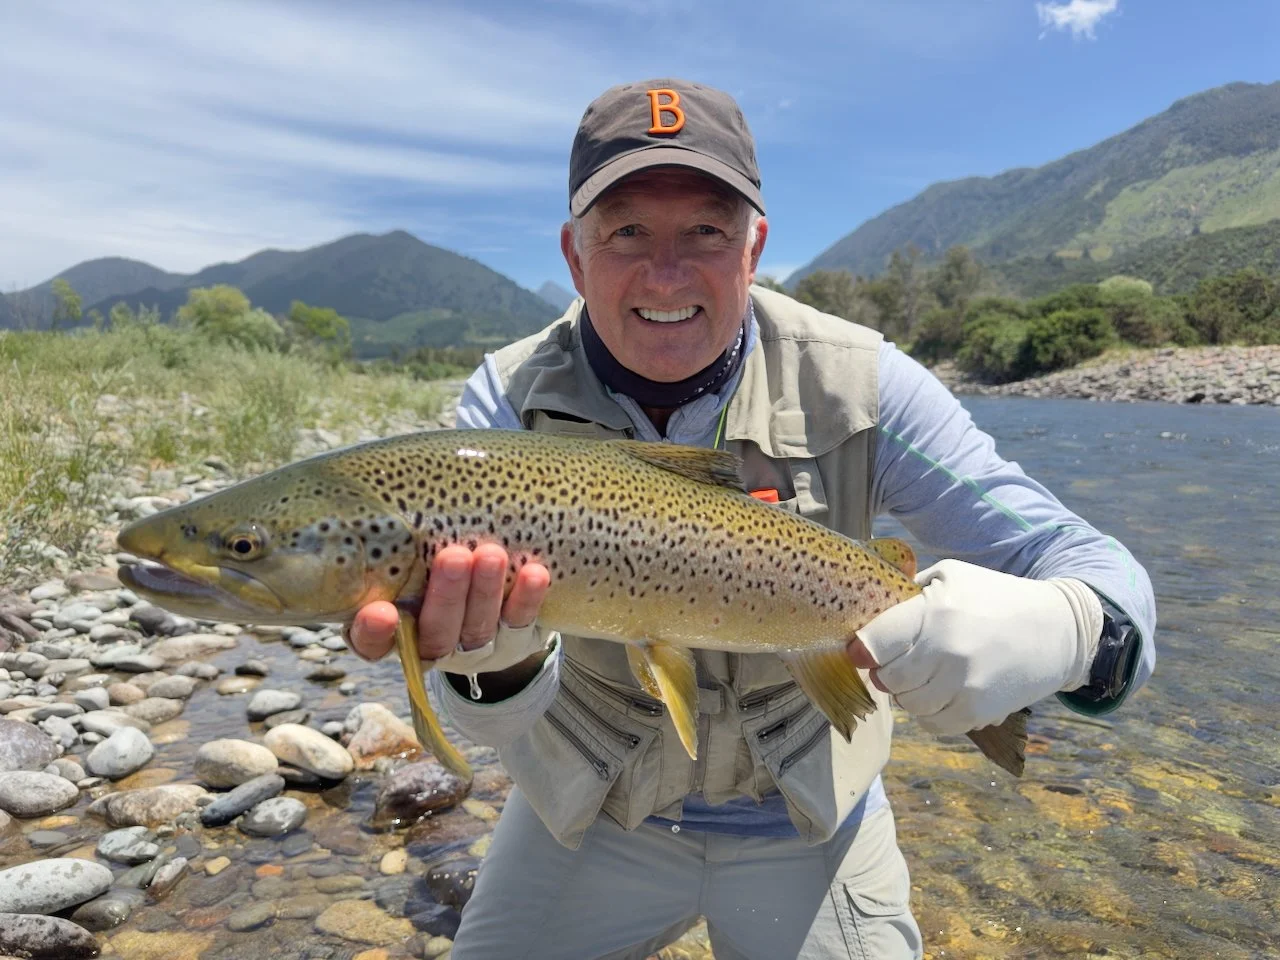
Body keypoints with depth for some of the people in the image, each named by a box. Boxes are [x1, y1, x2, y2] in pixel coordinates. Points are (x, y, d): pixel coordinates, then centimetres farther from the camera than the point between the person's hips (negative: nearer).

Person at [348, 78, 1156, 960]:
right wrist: (492, 667, -46)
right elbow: (505, 713, -21)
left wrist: (1059, 631, -43)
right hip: (588, 807, 1)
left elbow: (1088, 564, -19)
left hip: (810, 820, 0)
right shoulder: (510, 400, -17)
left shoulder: (858, 385, -19)